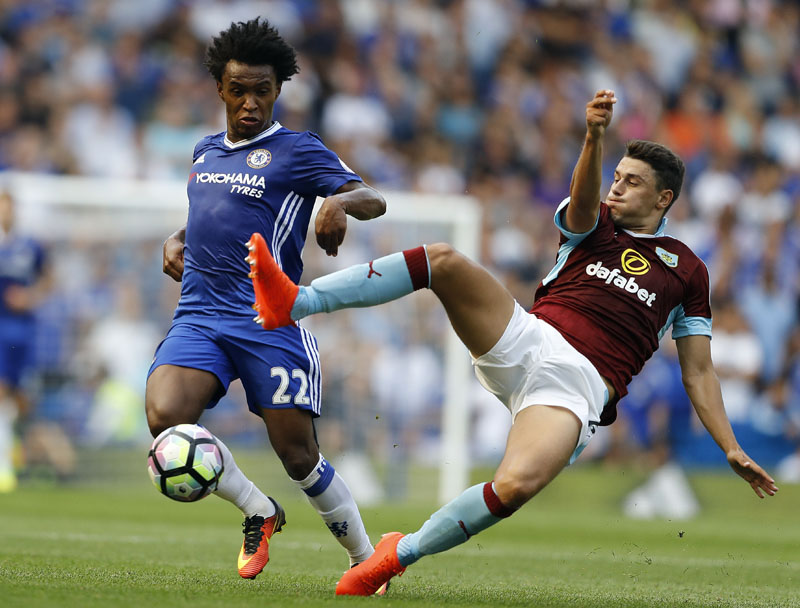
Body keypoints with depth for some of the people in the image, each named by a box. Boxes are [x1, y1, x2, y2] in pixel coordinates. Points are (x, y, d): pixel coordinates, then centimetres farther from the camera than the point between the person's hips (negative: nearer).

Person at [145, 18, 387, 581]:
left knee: (300, 457, -7)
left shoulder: (296, 150, 1)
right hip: (199, 317, 5)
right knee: (164, 417, -22)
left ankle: (366, 559, 16)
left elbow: (374, 200, -7)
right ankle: (259, 511, 1)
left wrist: (340, 201, -30)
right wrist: (177, 241, 17)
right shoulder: (206, 150, 20)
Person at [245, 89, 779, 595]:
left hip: (580, 382, -2)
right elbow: (584, 198, -8)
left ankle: (402, 554, -11)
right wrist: (595, 136, -30)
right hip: (524, 342, 2)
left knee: (516, 485, -33)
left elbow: (698, 372, 17)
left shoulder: (687, 271, 17)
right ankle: (294, 304, -28)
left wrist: (732, 448, 6)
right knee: (442, 260, -23)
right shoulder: (595, 227, 18)